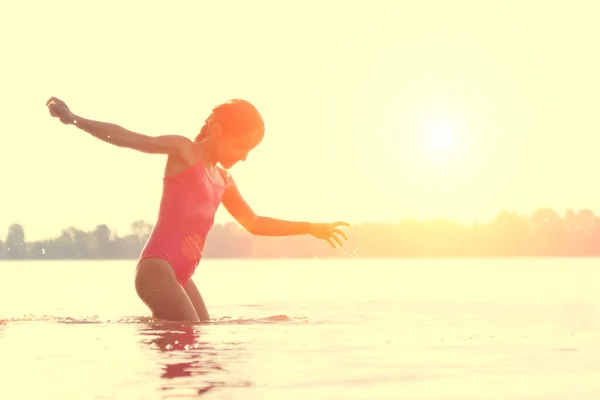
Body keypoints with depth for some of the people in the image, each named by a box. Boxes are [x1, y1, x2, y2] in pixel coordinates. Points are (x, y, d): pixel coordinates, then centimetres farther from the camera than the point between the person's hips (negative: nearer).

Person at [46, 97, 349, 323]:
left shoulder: (223, 180, 23)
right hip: (157, 268, -9)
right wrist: (75, 120, -19)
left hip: (182, 277, 9)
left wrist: (311, 228, 30)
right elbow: (126, 138, -8)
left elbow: (255, 223, 32)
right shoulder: (183, 150, 1)